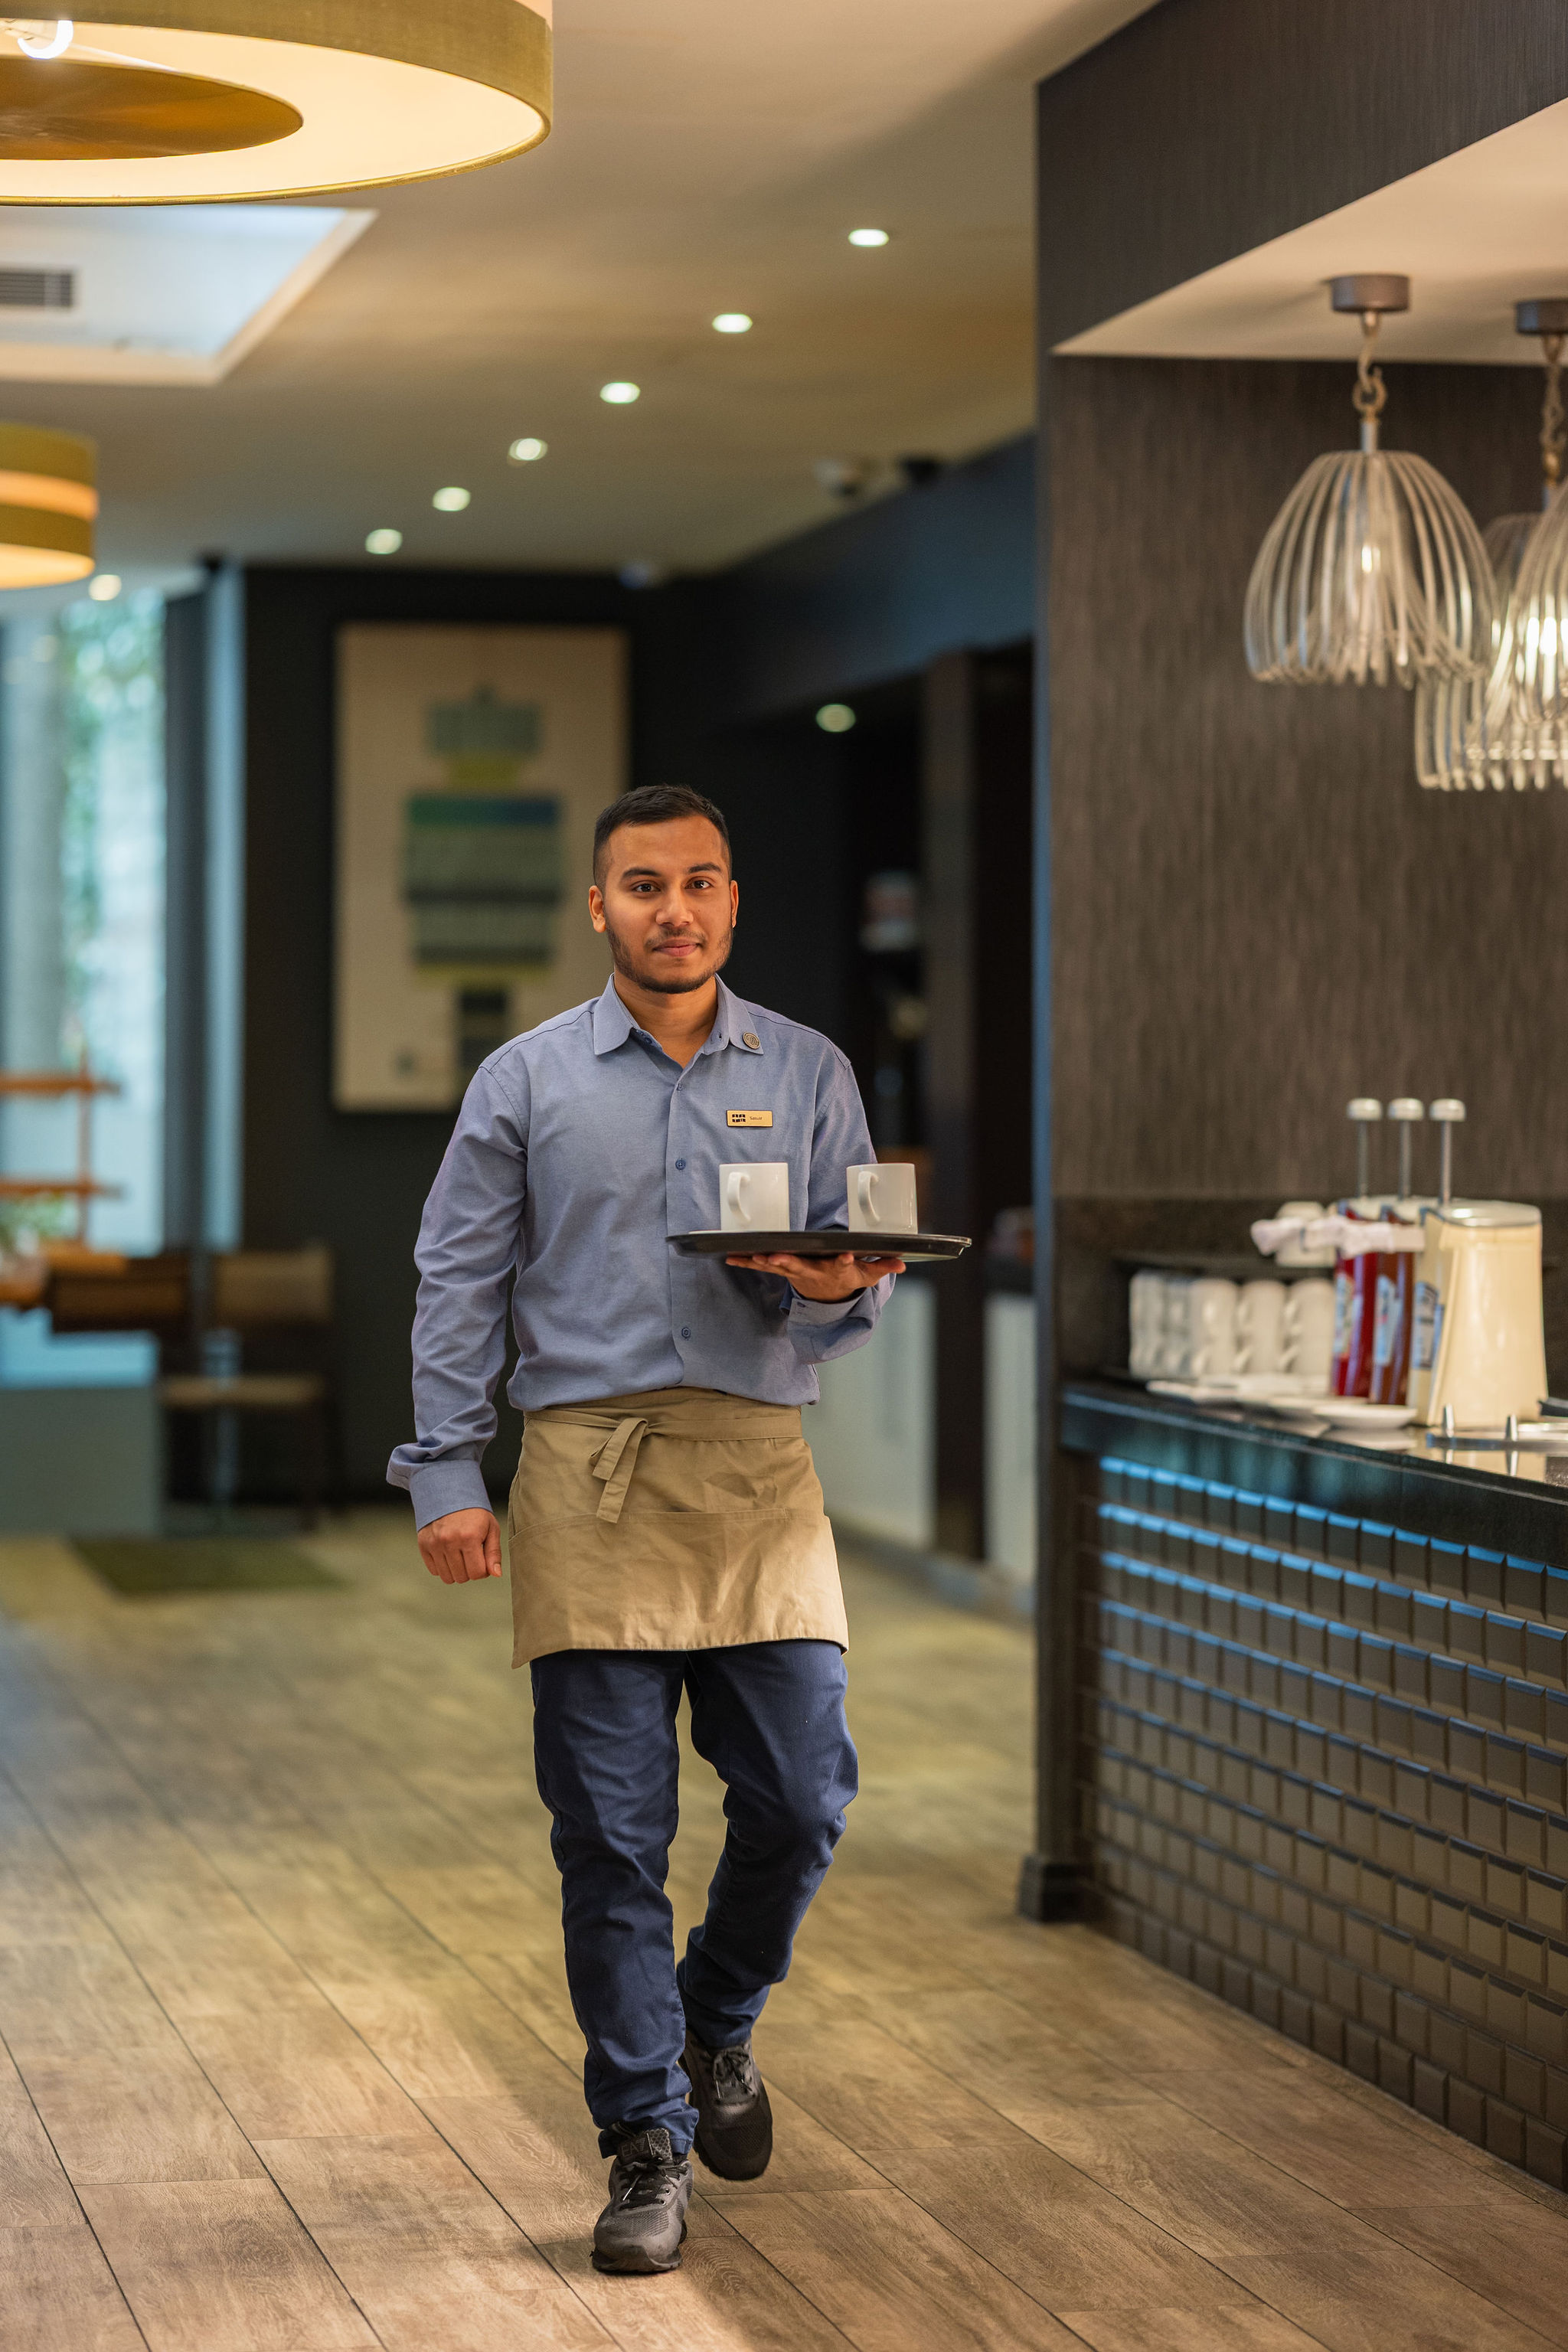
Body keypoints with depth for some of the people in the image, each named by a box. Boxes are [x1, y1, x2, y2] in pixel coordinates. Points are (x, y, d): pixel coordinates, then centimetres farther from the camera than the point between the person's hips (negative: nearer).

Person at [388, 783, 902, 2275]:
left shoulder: (808, 1076, 12)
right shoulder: (527, 1082, 8)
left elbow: (865, 1266, 12)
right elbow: (457, 1288, 7)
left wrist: (837, 1285, -12)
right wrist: (445, 1474, -2)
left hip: (757, 1472, 2)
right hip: (587, 1472, -1)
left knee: (802, 1797, -3)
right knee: (610, 1832, -2)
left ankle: (715, 2027, 27)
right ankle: (647, 2143, 7)